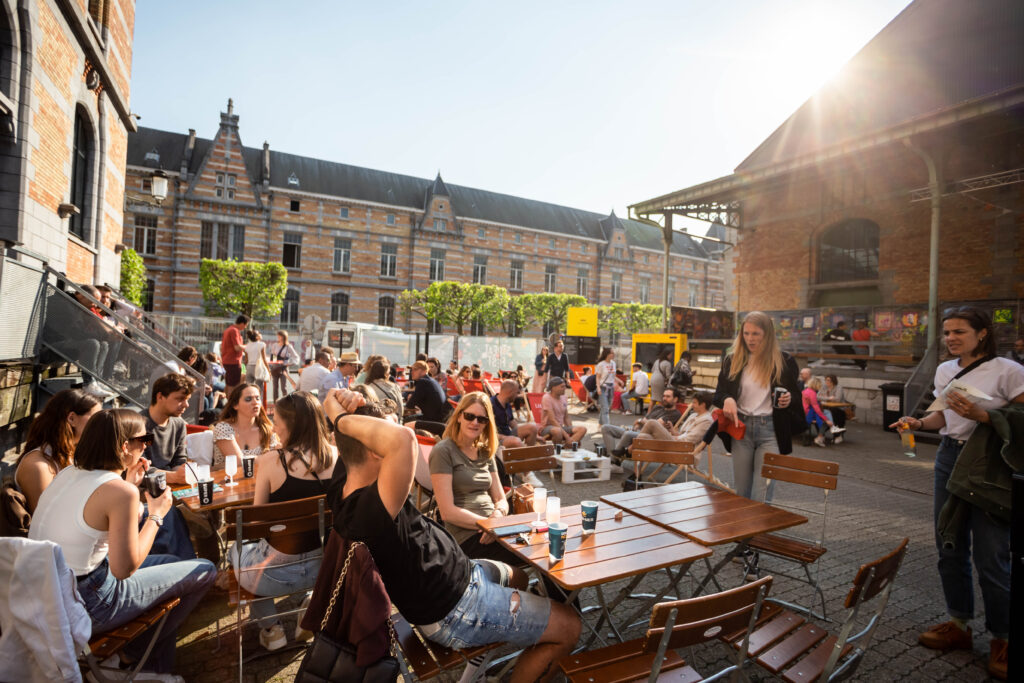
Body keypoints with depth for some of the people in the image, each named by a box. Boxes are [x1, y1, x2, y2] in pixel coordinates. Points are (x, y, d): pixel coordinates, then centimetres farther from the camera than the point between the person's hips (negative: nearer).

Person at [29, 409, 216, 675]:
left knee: (171, 562, 23)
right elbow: (124, 568, -20)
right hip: (85, 607, -9)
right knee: (205, 571, 1)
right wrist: (156, 516, -10)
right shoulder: (120, 491, -25)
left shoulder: (67, 473, 2)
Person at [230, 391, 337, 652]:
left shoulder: (271, 460, -19)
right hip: (321, 566, 4)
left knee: (238, 548, 30)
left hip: (277, 574, -4)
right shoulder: (334, 457, -9)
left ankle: (272, 629, 29)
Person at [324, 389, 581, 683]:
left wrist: (337, 408, -18)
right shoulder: (369, 511, -38)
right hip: (455, 612, -9)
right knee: (568, 627, 3)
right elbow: (403, 440, -56)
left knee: (512, 573, 35)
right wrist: (342, 419, -39)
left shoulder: (342, 490, -9)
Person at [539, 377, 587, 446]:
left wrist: (571, 431, -3)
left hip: (560, 427, 8)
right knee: (557, 431, -41)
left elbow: (566, 418, 14)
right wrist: (567, 436, -24)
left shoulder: (564, 397, 8)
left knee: (582, 429, -13)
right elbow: (552, 420, -20)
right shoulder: (547, 398, -15)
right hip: (547, 427, -8)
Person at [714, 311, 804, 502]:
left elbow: (798, 394, 10)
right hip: (741, 428, 3)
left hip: (771, 430, -2)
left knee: (761, 497, -6)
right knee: (741, 492, 11)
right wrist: (727, 400, -16)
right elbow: (719, 394, 7)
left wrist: (789, 399, -13)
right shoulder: (732, 361, 5)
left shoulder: (784, 361, 1)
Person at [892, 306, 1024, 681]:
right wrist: (919, 422, -1)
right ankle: (959, 625, 30)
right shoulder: (944, 370, 7)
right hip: (949, 458, 6)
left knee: (991, 557, -1)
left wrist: (982, 414, -25)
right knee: (950, 549, 13)